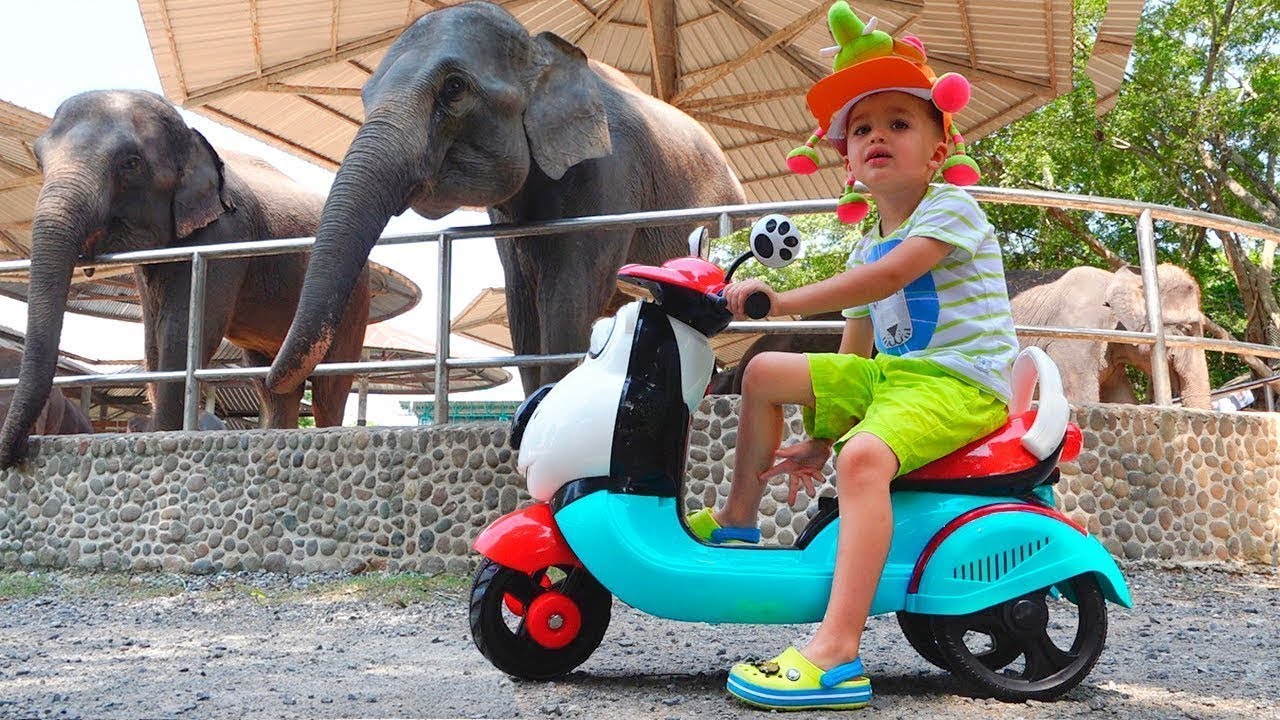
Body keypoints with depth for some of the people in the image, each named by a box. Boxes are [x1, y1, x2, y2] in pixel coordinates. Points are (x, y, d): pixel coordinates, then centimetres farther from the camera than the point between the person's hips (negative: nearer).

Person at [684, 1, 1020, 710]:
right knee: (764, 372, 8)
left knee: (864, 457, -37)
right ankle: (739, 517, 19)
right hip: (893, 374, 9)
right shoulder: (866, 247, 17)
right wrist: (818, 436, 13)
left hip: (962, 381, -9)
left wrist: (782, 300, -26)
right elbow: (852, 354, 18)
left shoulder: (950, 207, -6)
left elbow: (889, 276, -25)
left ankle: (836, 653, -41)